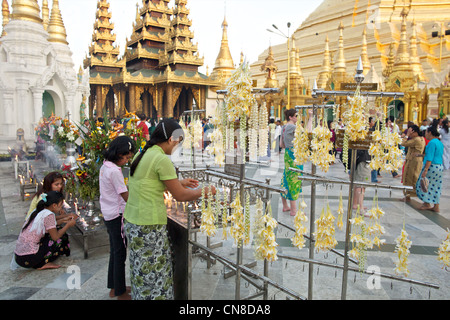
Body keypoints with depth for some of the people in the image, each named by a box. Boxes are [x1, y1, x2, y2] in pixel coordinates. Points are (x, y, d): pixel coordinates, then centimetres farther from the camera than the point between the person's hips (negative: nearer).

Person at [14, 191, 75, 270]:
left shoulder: (37, 211, 9)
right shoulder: (48, 215, -16)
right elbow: (55, 237, -14)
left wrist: (64, 220, 20)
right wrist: (68, 225, -1)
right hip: (28, 259, -9)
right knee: (60, 240, -1)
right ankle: (41, 264, -1)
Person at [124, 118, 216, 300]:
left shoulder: (141, 155, 8)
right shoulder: (162, 160, -18)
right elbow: (180, 196, -13)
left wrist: (179, 182, 20)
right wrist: (205, 191, 2)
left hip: (132, 221, 9)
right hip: (149, 226, -9)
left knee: (141, 270, 20)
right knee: (155, 273, 6)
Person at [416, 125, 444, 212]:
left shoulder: (432, 142, -14)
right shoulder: (440, 143, 14)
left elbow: (430, 158, -20)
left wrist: (425, 169, -23)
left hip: (432, 166, -9)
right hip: (440, 166, 9)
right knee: (436, 187, 11)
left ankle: (427, 204, 8)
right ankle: (436, 207, 14)